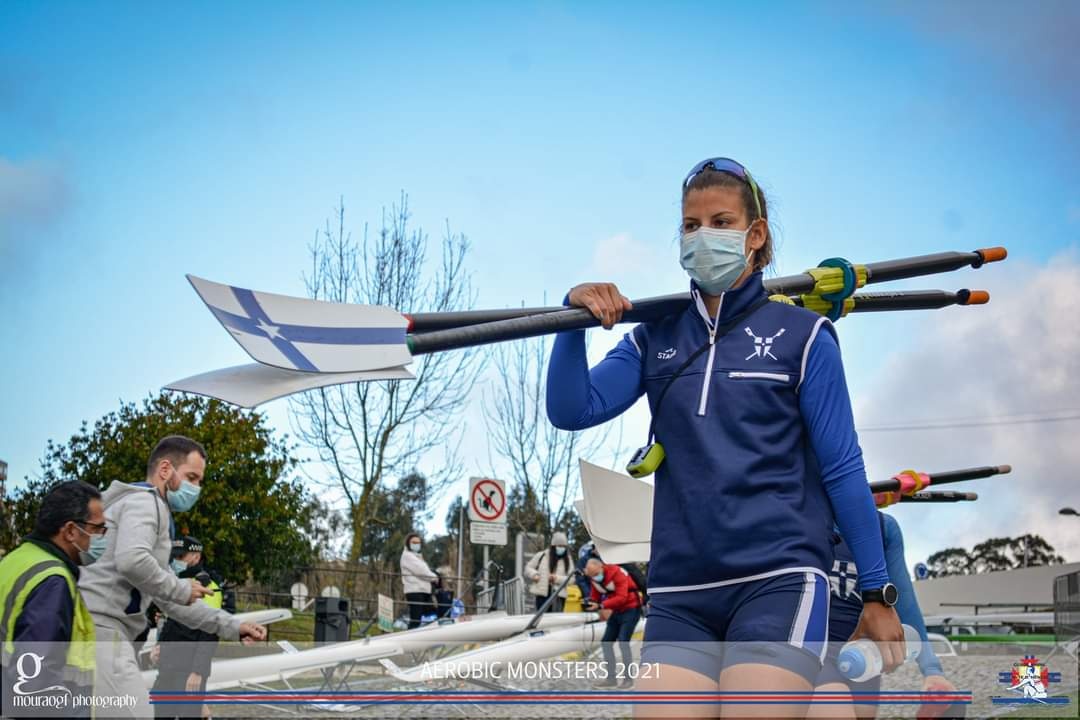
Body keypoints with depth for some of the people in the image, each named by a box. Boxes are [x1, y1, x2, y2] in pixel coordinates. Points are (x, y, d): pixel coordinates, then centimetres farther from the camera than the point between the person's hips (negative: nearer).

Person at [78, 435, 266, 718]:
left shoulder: (152, 510, 27)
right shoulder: (144, 501, -4)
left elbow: (167, 599, 29)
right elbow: (131, 561, -26)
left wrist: (231, 626, 21)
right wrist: (181, 588, -9)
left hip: (100, 631, 11)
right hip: (100, 627, -11)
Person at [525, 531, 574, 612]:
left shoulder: (567, 560, 7)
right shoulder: (542, 555, 5)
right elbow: (528, 568, 14)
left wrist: (557, 578, -14)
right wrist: (534, 574, -7)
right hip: (542, 594, 0)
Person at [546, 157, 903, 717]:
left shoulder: (800, 334, 3)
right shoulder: (655, 338, 12)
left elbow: (842, 468, 2)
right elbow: (571, 411, 2)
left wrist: (877, 593, 1)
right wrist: (577, 317, -10)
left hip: (778, 580, -3)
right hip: (680, 595, 3)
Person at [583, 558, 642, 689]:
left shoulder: (617, 573, -25)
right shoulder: (594, 578, -2)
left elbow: (622, 597, -32)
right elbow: (595, 597, 4)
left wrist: (601, 605, -37)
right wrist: (590, 604, -19)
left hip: (630, 610, -8)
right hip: (616, 611, 8)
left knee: (623, 642, -17)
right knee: (606, 642, 5)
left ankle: (628, 678, -9)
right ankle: (610, 677, 13)